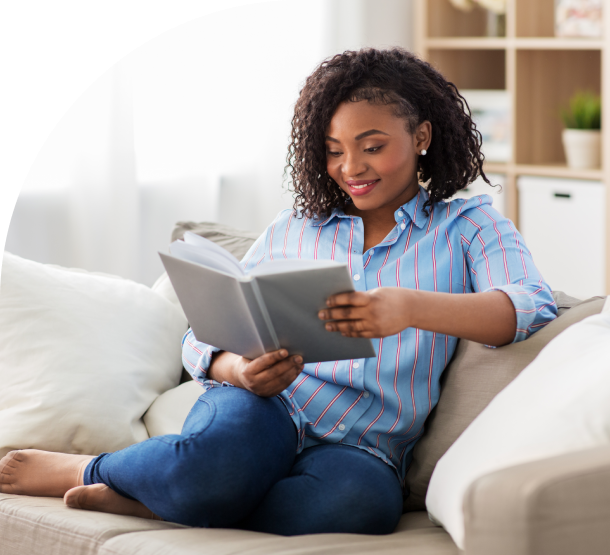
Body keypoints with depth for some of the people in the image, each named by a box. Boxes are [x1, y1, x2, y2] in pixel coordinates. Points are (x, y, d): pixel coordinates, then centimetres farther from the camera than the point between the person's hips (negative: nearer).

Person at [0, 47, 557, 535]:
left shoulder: (468, 225, 12)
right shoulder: (292, 230, 19)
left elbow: (531, 308, -10)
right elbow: (203, 336, 15)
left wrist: (408, 306, -29)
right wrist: (239, 369, -12)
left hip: (365, 449, -1)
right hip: (266, 407, 1)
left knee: (363, 500, -41)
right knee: (222, 456, -39)